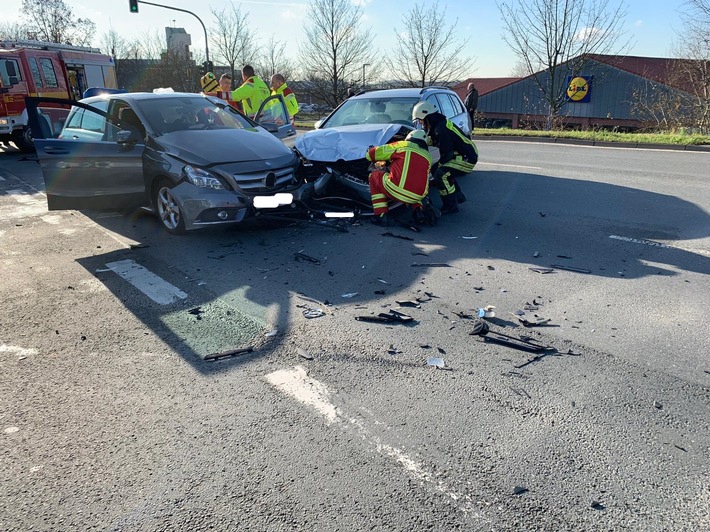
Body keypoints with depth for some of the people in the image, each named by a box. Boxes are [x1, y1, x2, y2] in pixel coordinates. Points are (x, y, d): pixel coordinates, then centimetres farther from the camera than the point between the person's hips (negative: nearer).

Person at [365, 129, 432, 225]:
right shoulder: (428, 157, 20)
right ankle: (418, 208, 13)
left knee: (374, 175, 21)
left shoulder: (403, 145, 10)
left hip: (396, 192, -5)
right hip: (418, 196, 5)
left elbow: (371, 154, 12)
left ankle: (382, 215, 9)